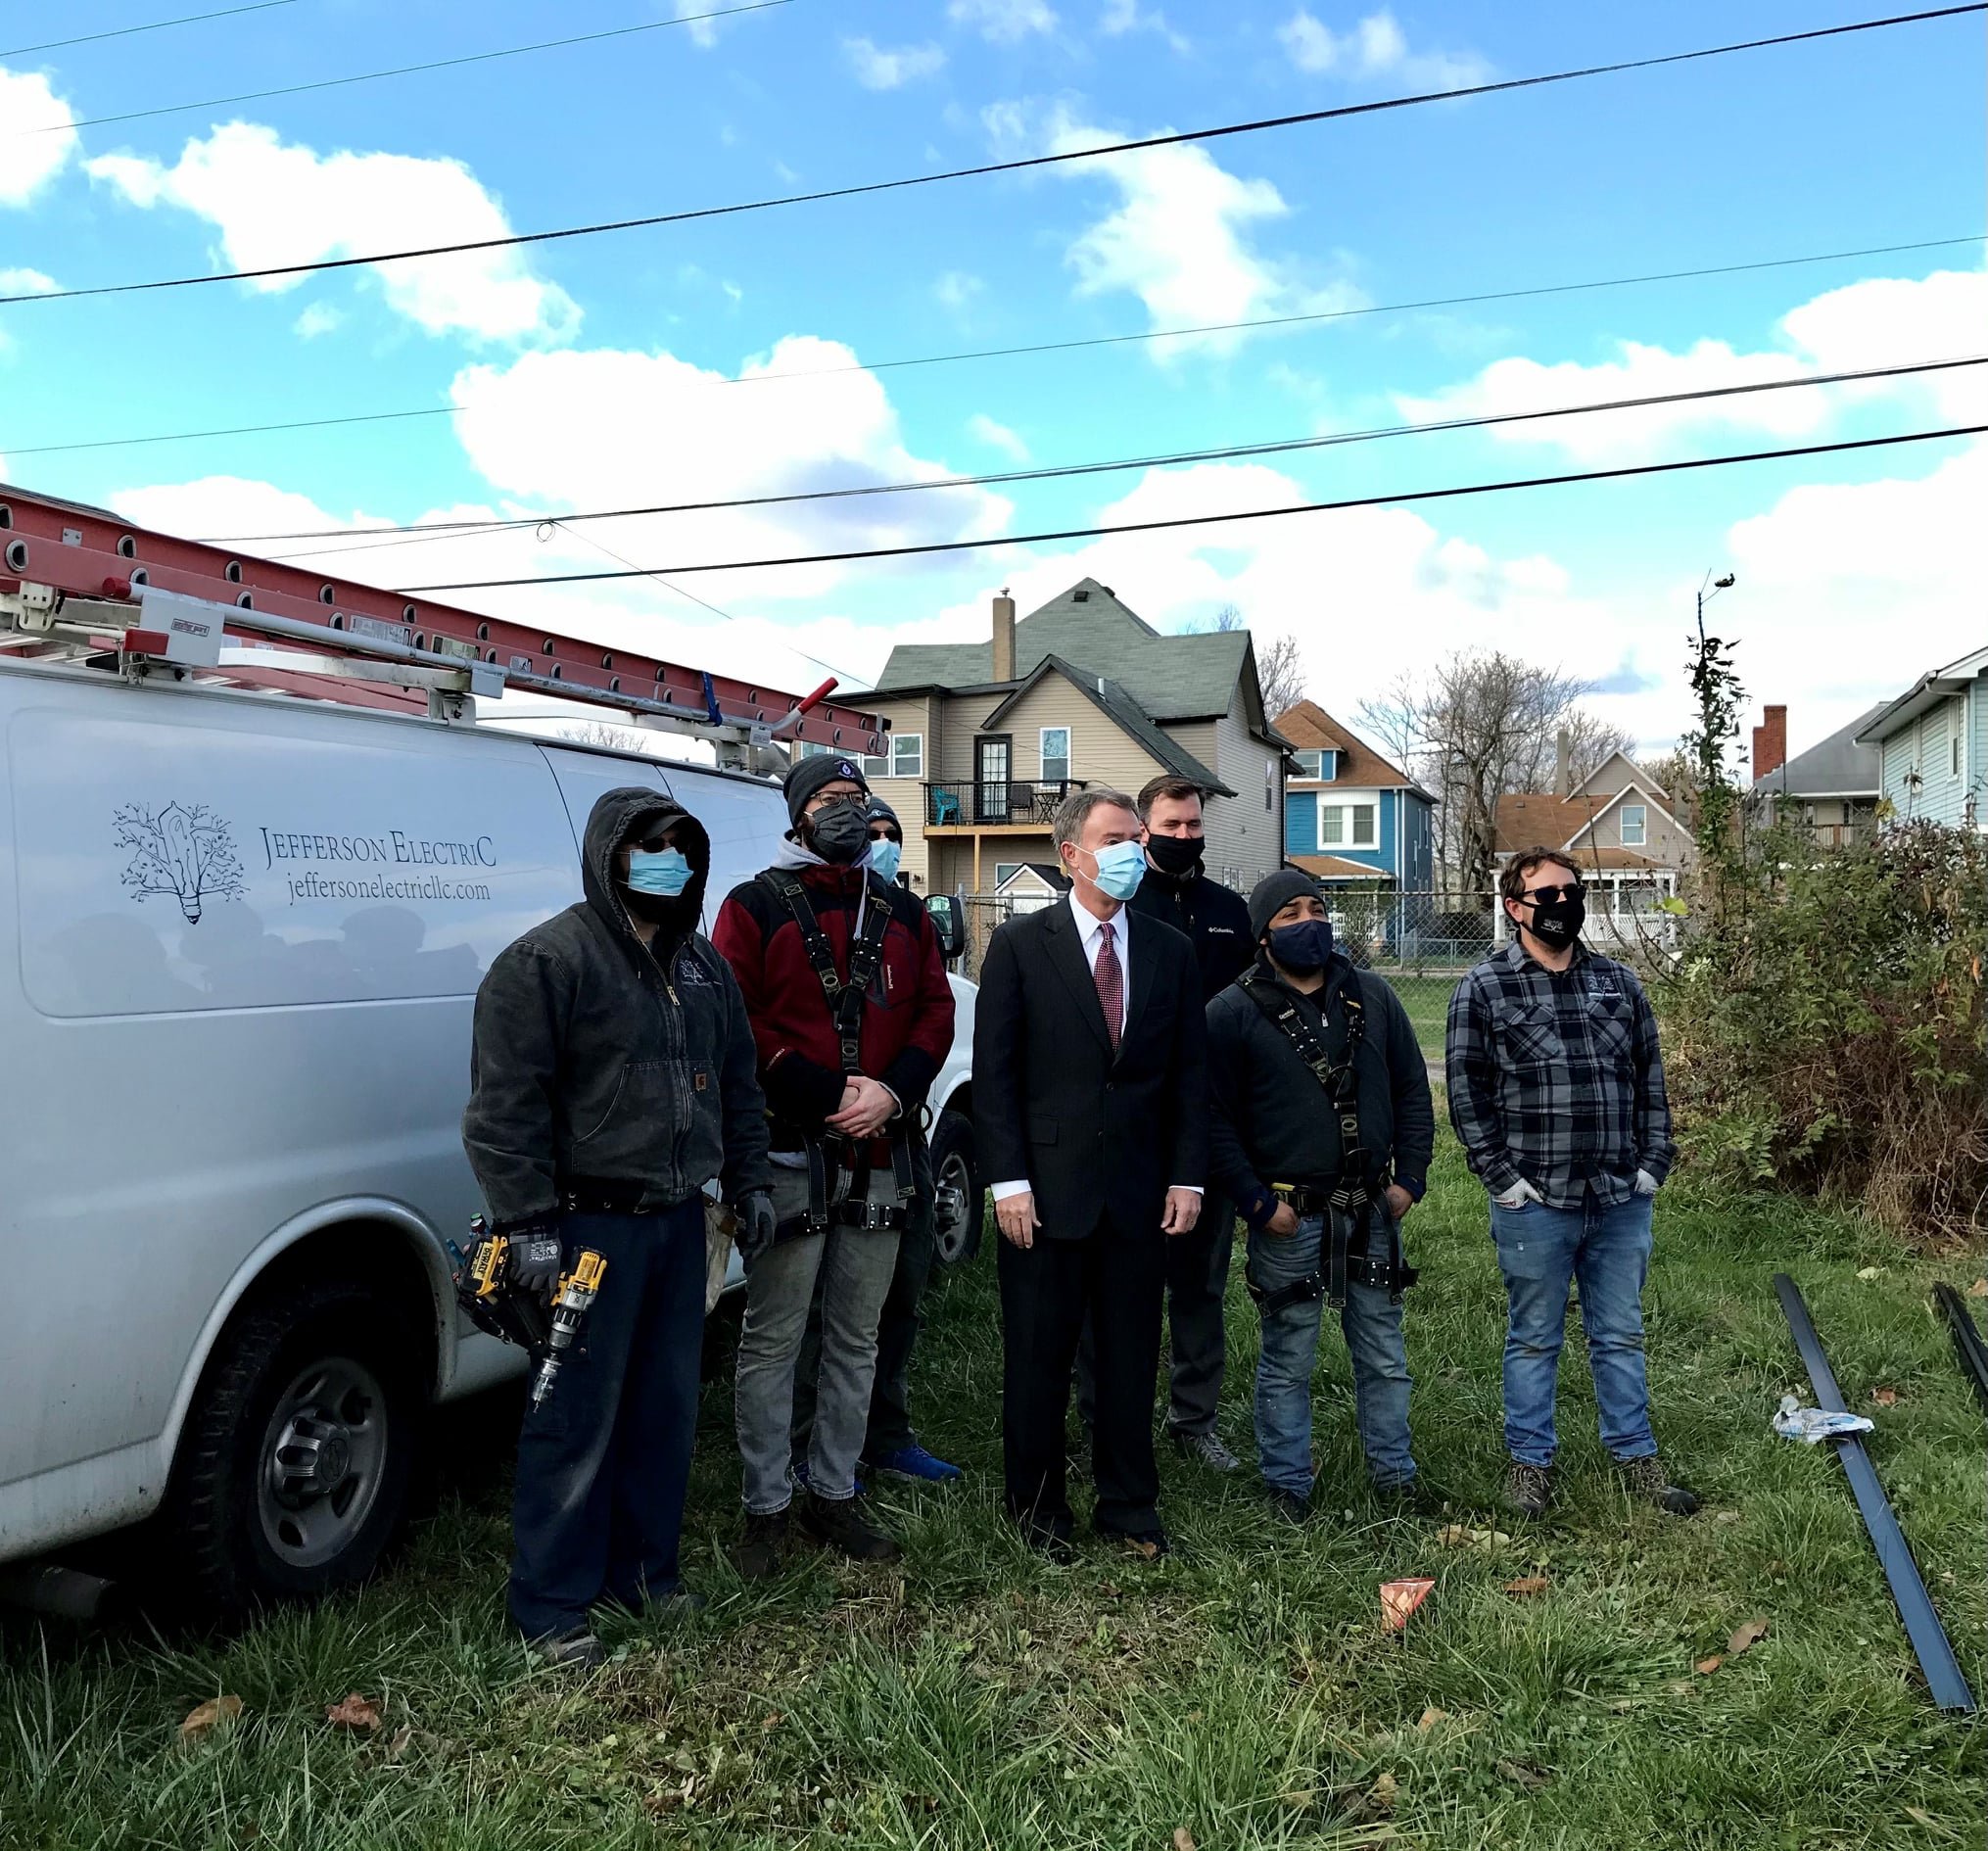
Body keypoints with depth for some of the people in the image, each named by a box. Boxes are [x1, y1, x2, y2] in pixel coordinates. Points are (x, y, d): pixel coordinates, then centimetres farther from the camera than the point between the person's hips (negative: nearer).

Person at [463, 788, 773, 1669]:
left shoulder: (702, 963, 14)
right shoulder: (548, 960, -11)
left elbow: (737, 1081, 22)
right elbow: (504, 1105, -15)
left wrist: (749, 1182, 16)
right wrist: (528, 1225, -19)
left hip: (678, 1220, 7)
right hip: (590, 1225, -7)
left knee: (668, 1406, 15)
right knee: (577, 1419, -1)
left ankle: (644, 1571, 31)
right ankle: (552, 1606, 14)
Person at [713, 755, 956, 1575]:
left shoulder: (902, 913, 14)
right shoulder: (755, 907, -1)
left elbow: (935, 1010, 9)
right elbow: (738, 1024, -9)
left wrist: (891, 1093, -9)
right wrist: (834, 1098, -15)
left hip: (882, 1156, 5)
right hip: (790, 1158, -5)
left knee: (856, 1340, 13)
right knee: (772, 1342, 3)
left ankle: (833, 1493, 27)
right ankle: (768, 1507, 16)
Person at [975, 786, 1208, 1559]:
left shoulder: (1169, 950, 7)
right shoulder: (1019, 943, -3)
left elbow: (1190, 1073, 8)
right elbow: (994, 1070, -5)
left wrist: (1187, 1177, 2)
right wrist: (1008, 1180, -11)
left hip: (1141, 1190, 3)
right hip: (1046, 1188, -3)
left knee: (1132, 1354, 12)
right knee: (1038, 1357, 9)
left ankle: (1128, 1503, 29)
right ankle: (1037, 1507, 26)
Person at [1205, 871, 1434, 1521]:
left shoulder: (1373, 997, 7)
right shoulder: (1234, 1012, -6)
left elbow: (1412, 1090, 12)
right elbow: (1214, 1119, -8)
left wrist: (1410, 1176, 3)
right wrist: (1257, 1202, -12)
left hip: (1372, 1211, 4)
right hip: (1288, 1218, -4)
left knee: (1385, 1357, 14)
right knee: (1288, 1362, 8)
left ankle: (1394, 1475, 30)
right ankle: (1287, 1486, 22)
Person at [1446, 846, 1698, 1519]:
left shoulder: (1619, 983, 9)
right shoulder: (1483, 990, -5)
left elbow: (1650, 1083, 12)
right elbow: (1467, 1095, -6)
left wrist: (1652, 1167, 5)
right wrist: (1505, 1180, -10)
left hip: (1622, 1202, 4)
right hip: (1535, 1204, -3)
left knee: (1621, 1335, 15)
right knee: (1534, 1338, 10)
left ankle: (1636, 1455, 30)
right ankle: (1530, 1459, 24)